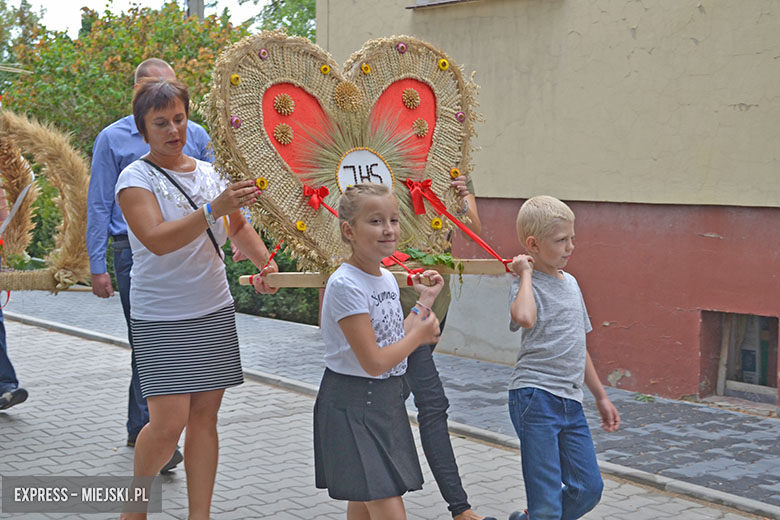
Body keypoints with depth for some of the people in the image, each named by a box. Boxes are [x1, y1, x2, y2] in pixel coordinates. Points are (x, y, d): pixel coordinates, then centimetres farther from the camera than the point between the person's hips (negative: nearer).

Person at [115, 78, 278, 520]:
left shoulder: (209, 173, 8)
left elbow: (238, 226, 21)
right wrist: (212, 210, -35)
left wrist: (265, 261, 3)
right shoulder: (136, 178, -8)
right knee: (169, 421, -9)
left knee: (205, 416, 6)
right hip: (160, 319, -5)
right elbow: (158, 240, -24)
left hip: (214, 311, 5)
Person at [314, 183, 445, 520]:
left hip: (386, 399, 9)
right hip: (352, 406, -8)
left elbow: (397, 340, 10)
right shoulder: (345, 285, -20)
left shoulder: (387, 278, 7)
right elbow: (374, 362, -22)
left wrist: (424, 301, 13)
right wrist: (420, 334, -9)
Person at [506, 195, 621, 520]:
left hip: (570, 401, 8)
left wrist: (601, 396, 27)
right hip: (535, 396, -8)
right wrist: (526, 273, -17)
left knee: (589, 488, 10)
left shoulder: (570, 283, 16)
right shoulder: (527, 283, -8)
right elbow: (524, 317, -34)